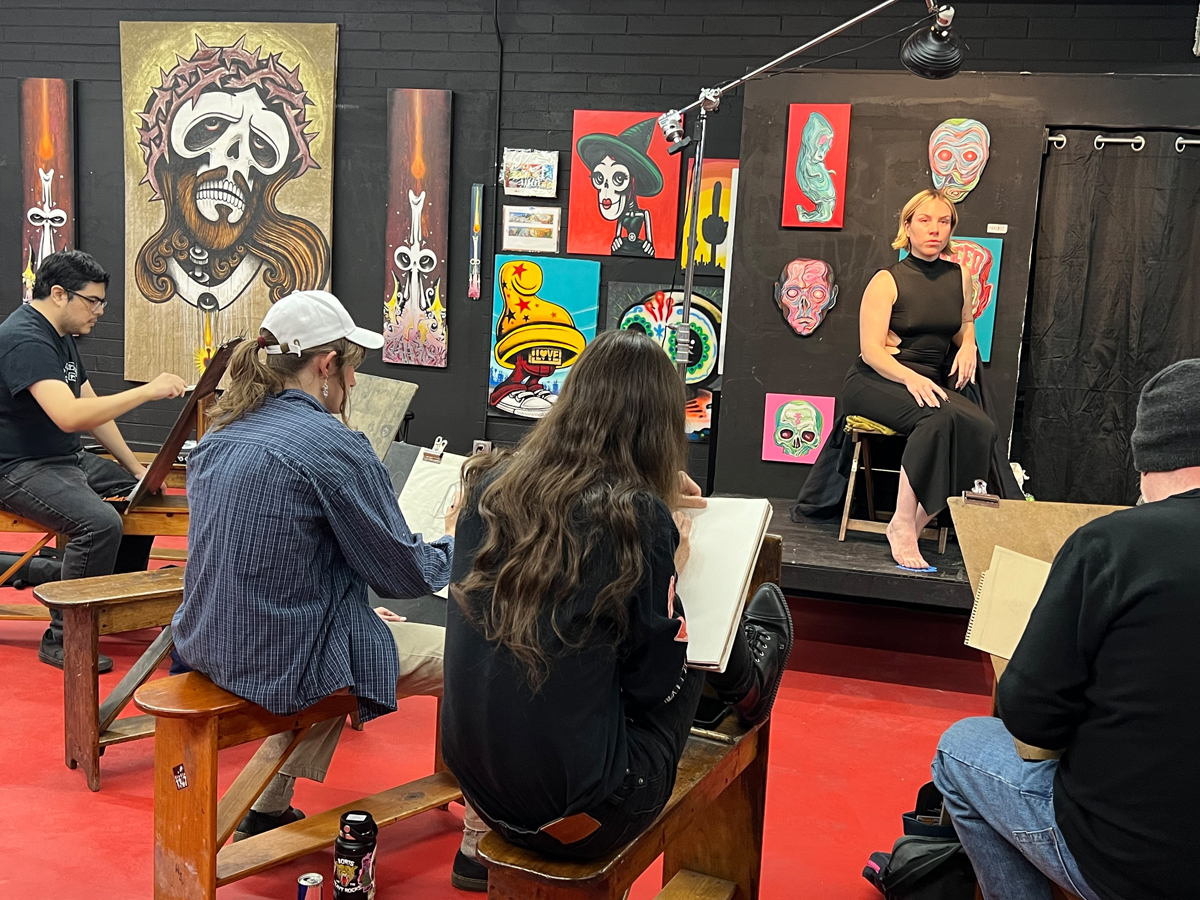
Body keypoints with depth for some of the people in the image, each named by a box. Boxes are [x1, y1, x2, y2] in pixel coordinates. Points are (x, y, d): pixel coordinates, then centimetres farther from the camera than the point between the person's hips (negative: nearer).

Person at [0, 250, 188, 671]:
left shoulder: (60, 337, 12)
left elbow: (92, 408, 15)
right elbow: (69, 416, -35)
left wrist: (135, 467, 9)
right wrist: (147, 391, -32)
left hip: (66, 459, 11)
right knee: (99, 522, -30)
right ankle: (62, 638, -17)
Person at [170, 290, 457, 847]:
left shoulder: (218, 438, 6)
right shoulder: (335, 446, -18)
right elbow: (404, 575, -10)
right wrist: (454, 538, 10)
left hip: (212, 648, 8)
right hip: (287, 662, -8)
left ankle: (267, 807, 36)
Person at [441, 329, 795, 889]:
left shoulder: (491, 487, -4)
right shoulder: (640, 518, -19)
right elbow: (654, 689, -11)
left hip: (478, 789, 6)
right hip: (574, 820, -5)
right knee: (700, 637, 14)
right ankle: (748, 684, 46)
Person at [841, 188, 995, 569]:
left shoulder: (960, 278, 14)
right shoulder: (887, 281, -2)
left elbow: (964, 326, 33)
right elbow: (871, 350, -10)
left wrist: (968, 344, 8)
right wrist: (910, 377, -29)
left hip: (929, 384, 5)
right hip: (875, 381, -5)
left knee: (983, 428, -28)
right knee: (942, 419, -36)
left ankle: (917, 523, -26)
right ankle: (902, 526, -30)